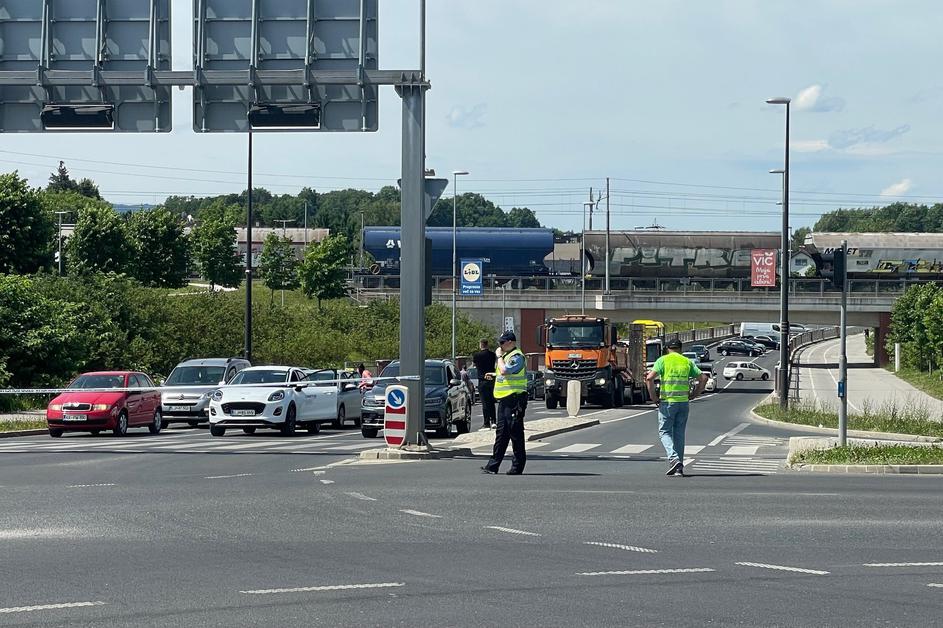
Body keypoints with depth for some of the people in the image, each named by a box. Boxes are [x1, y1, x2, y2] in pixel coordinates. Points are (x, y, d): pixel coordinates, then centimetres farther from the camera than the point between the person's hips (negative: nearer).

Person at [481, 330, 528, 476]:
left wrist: (499, 356, -13)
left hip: (514, 399, -10)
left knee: (515, 432, -4)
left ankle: (518, 466, 1)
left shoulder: (516, 356, -13)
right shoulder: (507, 355, 19)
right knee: (501, 433, 10)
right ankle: (493, 465, 11)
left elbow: (504, 371, -26)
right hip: (504, 399, 10)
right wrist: (494, 375, 20)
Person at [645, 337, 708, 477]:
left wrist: (654, 397, -4)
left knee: (665, 432, 5)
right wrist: (693, 395, 10)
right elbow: (703, 378, 6)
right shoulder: (687, 362, 10)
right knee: (679, 433, 10)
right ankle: (679, 467, 10)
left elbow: (649, 378, -13)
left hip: (667, 402, -3)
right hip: (683, 402, 3)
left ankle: (673, 458, -17)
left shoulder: (663, 360, 0)